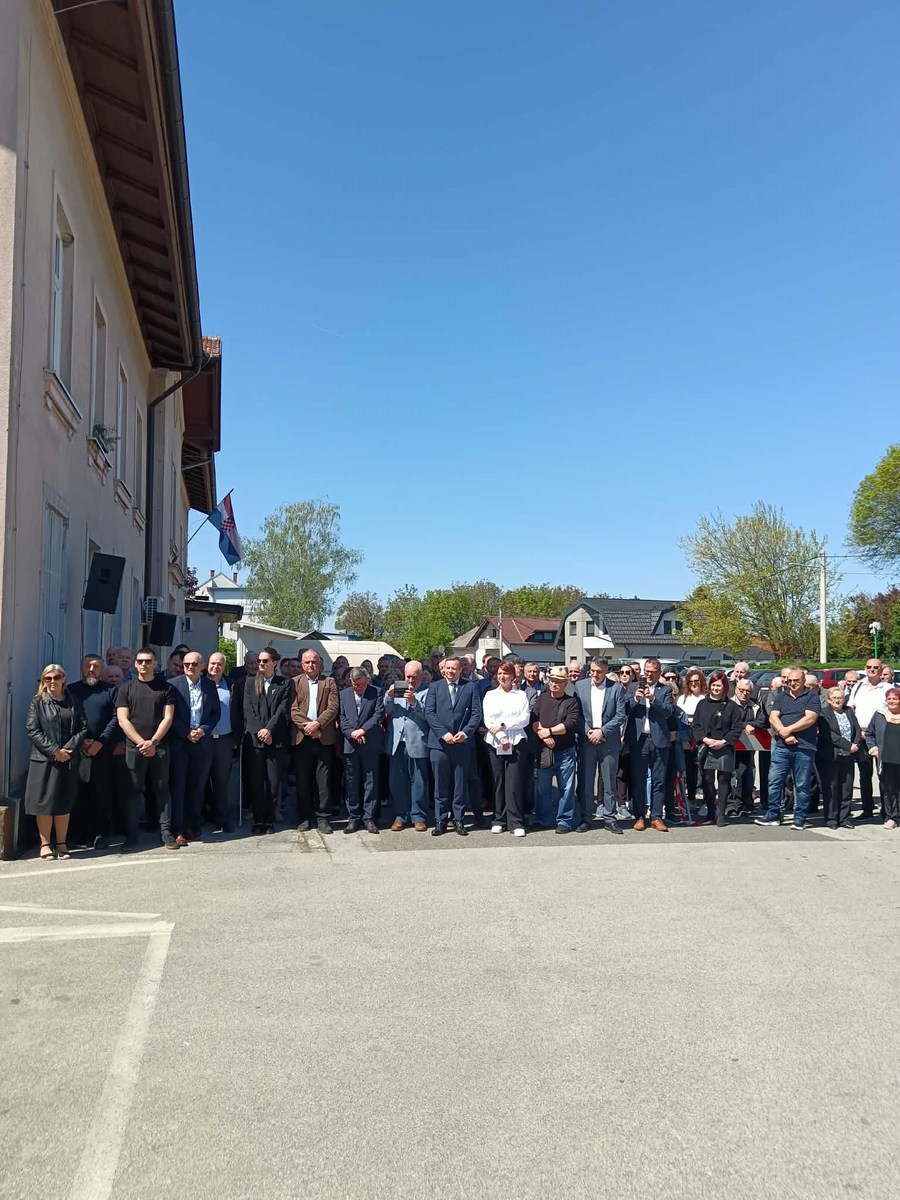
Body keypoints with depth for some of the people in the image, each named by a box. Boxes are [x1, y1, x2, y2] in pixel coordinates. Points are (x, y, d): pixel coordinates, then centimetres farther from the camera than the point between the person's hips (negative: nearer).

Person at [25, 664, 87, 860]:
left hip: (68, 760, 2)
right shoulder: (38, 701, 2)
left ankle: (61, 843, 14)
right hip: (44, 760, -2)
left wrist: (69, 749, -11)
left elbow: (83, 728, 4)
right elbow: (32, 730, -7)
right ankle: (45, 844, 9)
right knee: (44, 802, 0)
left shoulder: (72, 701, 9)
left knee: (65, 803, 6)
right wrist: (53, 750, -15)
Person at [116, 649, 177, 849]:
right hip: (134, 748, 0)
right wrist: (141, 742, -9)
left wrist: (153, 741, -10)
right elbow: (123, 720, 0)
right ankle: (131, 835, 10)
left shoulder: (166, 687, 6)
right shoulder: (126, 688, 7)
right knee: (133, 791, 4)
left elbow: (168, 718, 0)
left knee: (162, 789, 4)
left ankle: (166, 832, 8)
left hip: (159, 747, 0)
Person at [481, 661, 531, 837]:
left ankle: (516, 822, -2)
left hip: (516, 743, -1)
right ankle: (499, 819, 11)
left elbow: (525, 719, -2)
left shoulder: (521, 695, 9)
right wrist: (501, 737, -9)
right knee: (498, 782, 3)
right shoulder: (490, 695, 12)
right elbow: (487, 720, 2)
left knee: (515, 783, -5)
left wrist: (503, 725, -10)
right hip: (495, 743, 1)